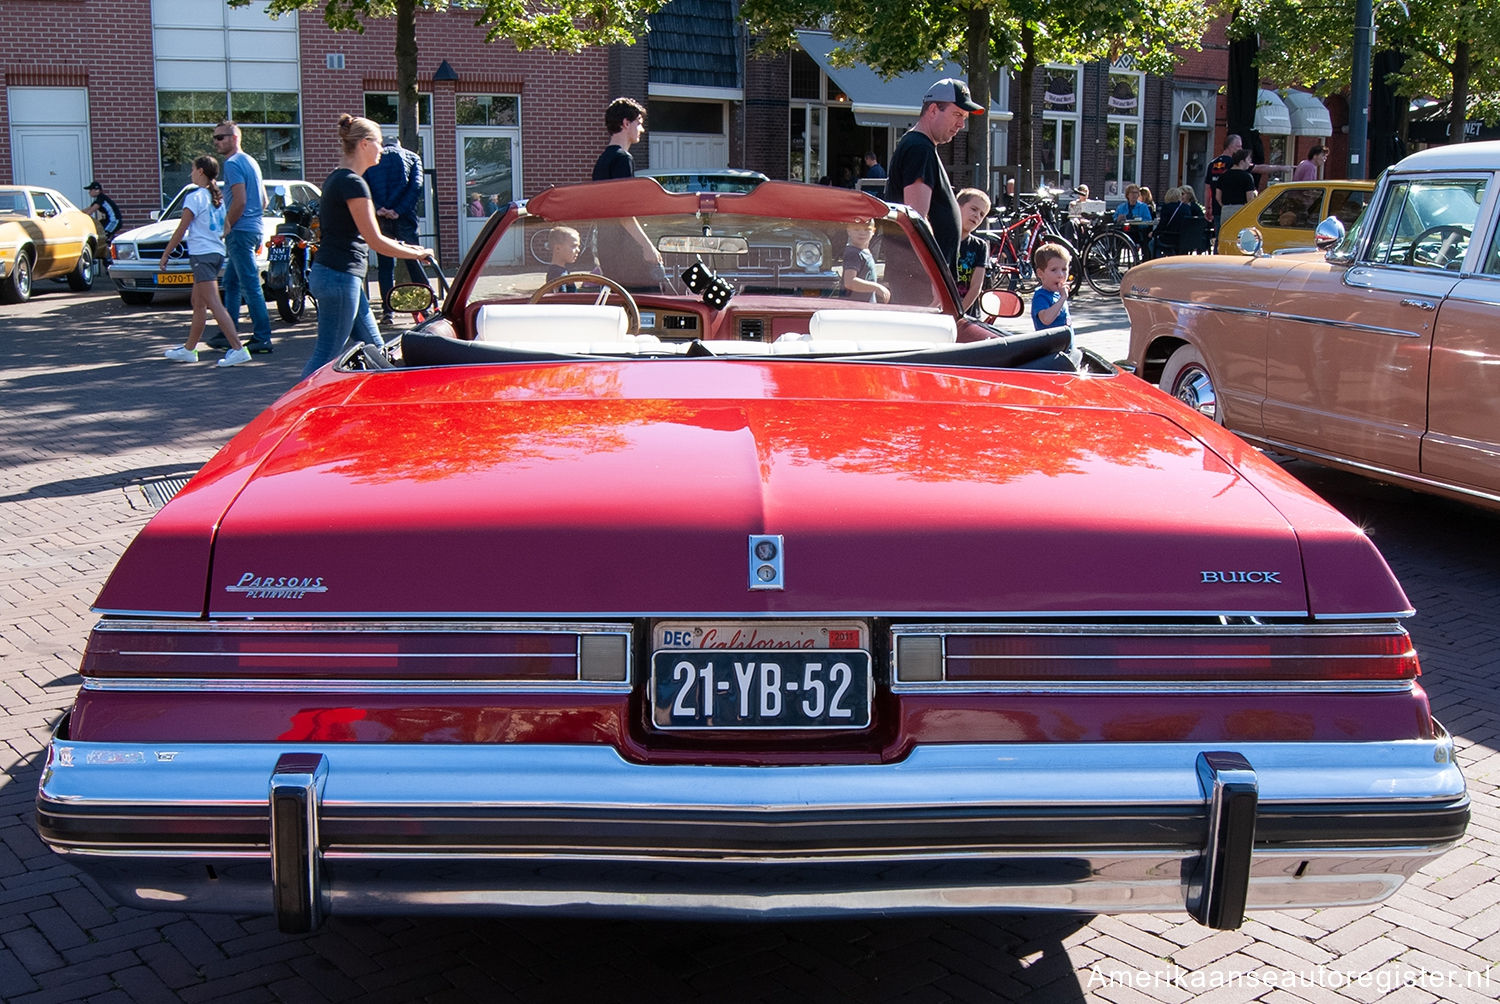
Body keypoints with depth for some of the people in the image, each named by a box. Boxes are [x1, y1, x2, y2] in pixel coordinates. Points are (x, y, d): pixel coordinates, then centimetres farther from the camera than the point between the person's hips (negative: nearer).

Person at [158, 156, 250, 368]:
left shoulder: (195, 197, -10)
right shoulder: (218, 198, 13)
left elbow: (181, 230, -9)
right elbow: (225, 228, 16)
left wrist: (165, 254, -2)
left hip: (201, 254, -9)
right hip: (217, 252, 9)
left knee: (214, 304, -13)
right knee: (198, 303, 17)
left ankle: (238, 349, -21)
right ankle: (189, 349, 25)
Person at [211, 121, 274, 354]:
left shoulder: (233, 164, -12)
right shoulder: (251, 161, 18)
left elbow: (240, 201, -21)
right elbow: (263, 201, 21)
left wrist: (226, 227, -11)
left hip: (240, 231, -10)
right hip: (254, 228, 10)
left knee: (250, 285, -8)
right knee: (231, 282, 15)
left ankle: (262, 338, -7)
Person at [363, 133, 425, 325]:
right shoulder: (411, 157, 13)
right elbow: (416, 187, -4)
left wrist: (377, 208, -11)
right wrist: (399, 210, -10)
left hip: (380, 217, 1)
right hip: (405, 217, -1)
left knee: (385, 265, 7)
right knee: (414, 261, 5)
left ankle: (387, 310, 4)